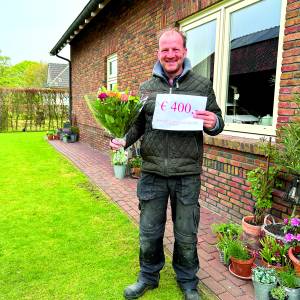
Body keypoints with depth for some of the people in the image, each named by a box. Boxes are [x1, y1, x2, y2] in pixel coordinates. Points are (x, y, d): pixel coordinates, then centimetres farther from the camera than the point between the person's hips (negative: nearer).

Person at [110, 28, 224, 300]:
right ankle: (148, 277, 40)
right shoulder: (146, 88, 8)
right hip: (152, 173, 2)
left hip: (187, 175, -1)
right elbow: (138, 124, 11)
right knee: (149, 232, 14)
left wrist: (214, 123, -18)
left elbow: (217, 121, 5)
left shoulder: (202, 85, 3)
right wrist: (124, 141, -7)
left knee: (186, 235, 14)